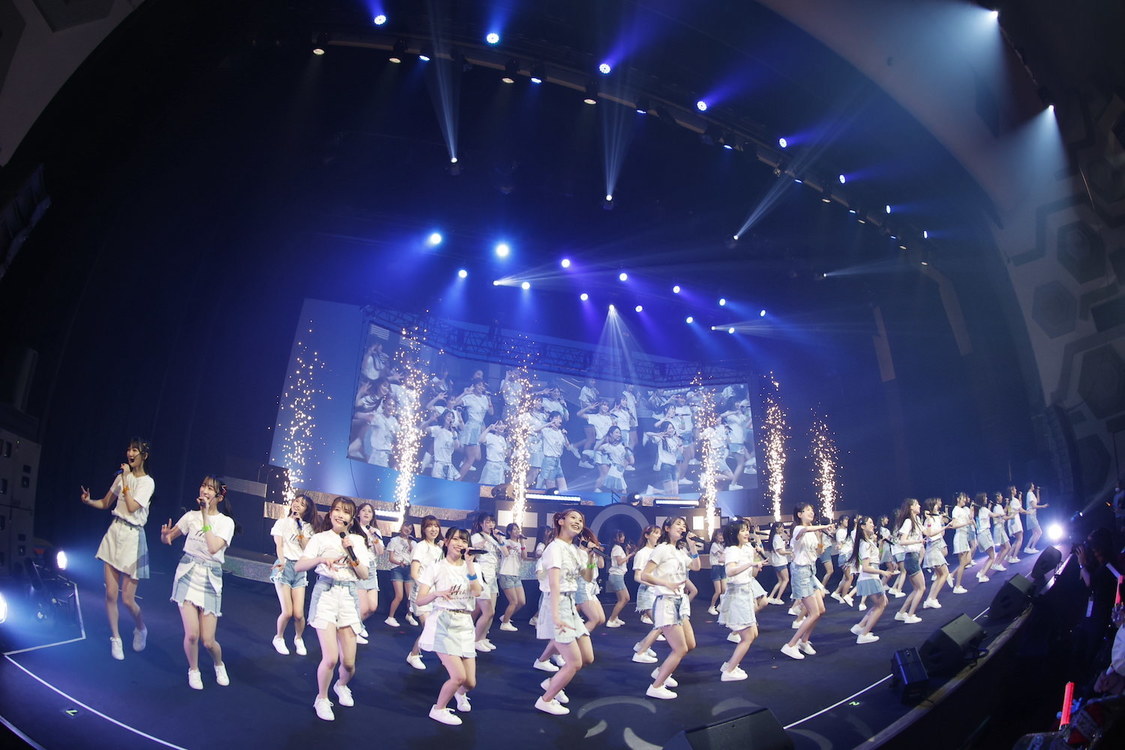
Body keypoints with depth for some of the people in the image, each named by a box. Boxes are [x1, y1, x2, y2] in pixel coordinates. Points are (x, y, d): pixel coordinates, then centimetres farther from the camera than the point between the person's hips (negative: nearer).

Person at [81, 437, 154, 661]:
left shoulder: (147, 482, -8)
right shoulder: (122, 476, 9)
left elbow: (132, 507, -19)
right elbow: (105, 503, 17)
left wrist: (125, 481, -13)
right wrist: (88, 501, -4)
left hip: (133, 536, -5)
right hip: (114, 533, 5)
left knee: (127, 599, -2)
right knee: (110, 593, 1)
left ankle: (140, 629, 26)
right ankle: (115, 639, 17)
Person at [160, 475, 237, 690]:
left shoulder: (226, 522, -5)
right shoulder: (191, 516, 3)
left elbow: (213, 547, -20)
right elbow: (167, 538, 11)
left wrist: (206, 517, -16)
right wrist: (165, 533, -14)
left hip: (211, 579, -1)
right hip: (188, 574, 1)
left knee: (208, 641, -3)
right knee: (192, 634, -10)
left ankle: (219, 665, 31)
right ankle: (193, 670, 20)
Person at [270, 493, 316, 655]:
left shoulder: (307, 527, 16)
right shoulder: (282, 522, 8)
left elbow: (306, 548, 2)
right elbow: (279, 545, -5)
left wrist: (301, 528, -3)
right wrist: (282, 562, -22)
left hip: (300, 568, 3)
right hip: (285, 565, -3)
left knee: (298, 614, -8)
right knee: (287, 612, -14)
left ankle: (299, 638, 21)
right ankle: (278, 638, 14)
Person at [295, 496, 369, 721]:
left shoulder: (357, 541, 11)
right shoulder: (320, 538, 5)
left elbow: (364, 575, 4)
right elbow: (299, 566, -8)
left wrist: (352, 554, -9)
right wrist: (320, 559, -25)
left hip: (349, 596, 3)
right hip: (326, 594, -2)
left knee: (349, 662, 0)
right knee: (331, 658, -15)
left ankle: (342, 686, 35)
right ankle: (322, 699, 13)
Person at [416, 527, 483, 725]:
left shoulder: (470, 567, 11)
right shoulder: (437, 568, 1)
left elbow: (477, 592, -9)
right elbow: (420, 600, -4)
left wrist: (469, 563, -11)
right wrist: (437, 593, -23)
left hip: (465, 625, 4)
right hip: (443, 623, -4)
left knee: (470, 682, 2)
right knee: (459, 676, -17)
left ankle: (460, 693, 40)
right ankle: (438, 709, 11)